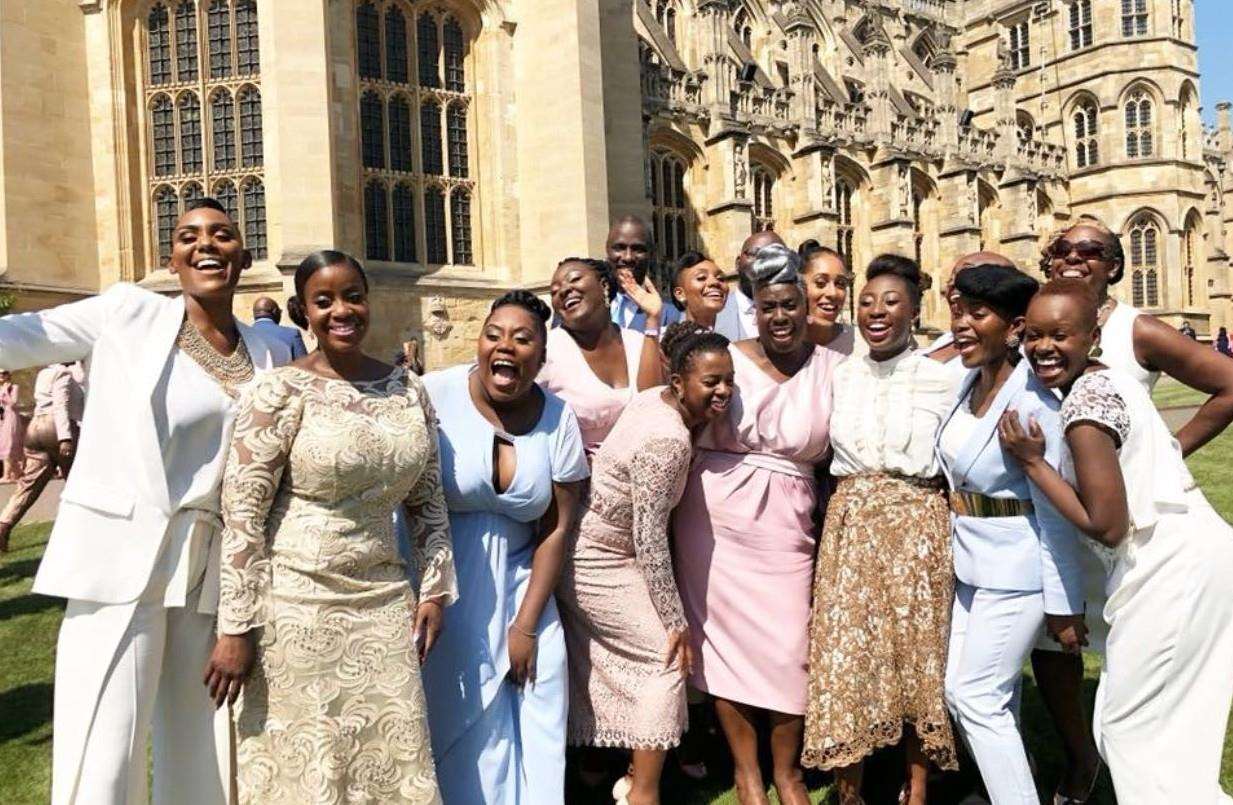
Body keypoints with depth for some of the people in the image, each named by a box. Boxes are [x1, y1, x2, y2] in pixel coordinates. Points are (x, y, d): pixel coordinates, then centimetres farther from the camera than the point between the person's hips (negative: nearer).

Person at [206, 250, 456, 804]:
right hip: (296, 603, -4)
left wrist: (434, 589, 8)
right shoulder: (281, 390, -8)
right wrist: (235, 629, -12)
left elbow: (428, 499, 12)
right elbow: (241, 513, -11)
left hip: (385, 602, 4)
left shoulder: (409, 390, 6)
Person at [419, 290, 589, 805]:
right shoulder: (435, 395, -13)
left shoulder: (558, 417, -2)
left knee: (534, 720, 4)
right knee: (454, 719, 0)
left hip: (520, 585, 3)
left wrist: (526, 624, -1)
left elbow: (559, 527, 2)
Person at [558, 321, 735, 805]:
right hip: (598, 565, -9)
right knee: (666, 660, -2)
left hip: (588, 549, 9)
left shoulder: (656, 398, -2)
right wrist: (675, 620, -18)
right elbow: (650, 538, -25)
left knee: (605, 665, 19)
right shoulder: (668, 440, -28)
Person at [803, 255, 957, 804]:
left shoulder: (939, 376, -2)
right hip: (849, 523, 3)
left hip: (917, 525, -3)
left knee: (917, 650, 6)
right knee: (846, 651, 3)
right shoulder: (842, 374, 9)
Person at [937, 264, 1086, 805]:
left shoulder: (1032, 402, -22)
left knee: (977, 697, 0)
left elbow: (1055, 512, -19)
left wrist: (1064, 605, -15)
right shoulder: (970, 380, 0)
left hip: (1015, 572, -8)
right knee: (960, 690, 17)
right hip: (971, 563, 8)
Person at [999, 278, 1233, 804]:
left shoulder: (1086, 402, -20)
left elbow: (1106, 526, -19)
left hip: (1173, 572, -9)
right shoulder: (1107, 379, 7)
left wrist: (1032, 462, -14)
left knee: (1128, 727, 4)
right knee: (1175, 730, 19)